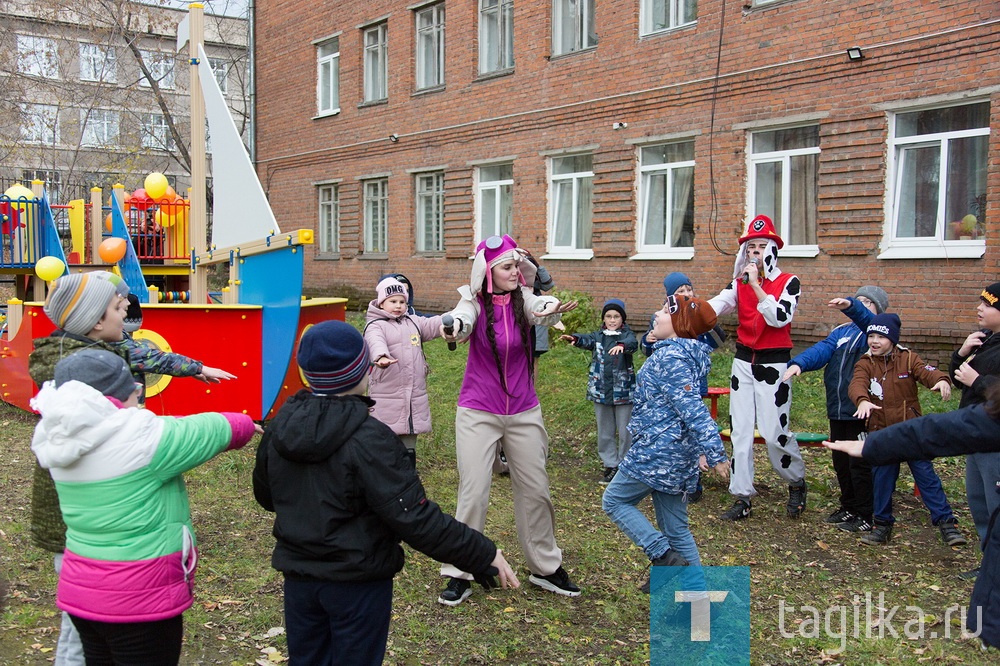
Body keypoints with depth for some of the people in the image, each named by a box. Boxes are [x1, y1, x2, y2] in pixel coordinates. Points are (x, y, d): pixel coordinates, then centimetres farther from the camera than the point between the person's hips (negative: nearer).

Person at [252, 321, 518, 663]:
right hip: (357, 583, -5)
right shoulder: (369, 440, -25)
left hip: (298, 574, 6)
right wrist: (484, 555, -20)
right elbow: (414, 518, -27)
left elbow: (265, 496, 11)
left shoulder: (279, 427, -5)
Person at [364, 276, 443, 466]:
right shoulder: (376, 326, -5)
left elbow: (432, 325, -2)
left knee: (408, 448, 15)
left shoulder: (413, 322, 14)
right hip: (387, 398, -5)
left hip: (414, 398, 5)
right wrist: (381, 356, -50)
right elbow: (375, 342, -27)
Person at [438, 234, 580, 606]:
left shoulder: (523, 299, -5)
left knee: (535, 491, 10)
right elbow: (463, 319, -32)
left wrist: (552, 309, -53)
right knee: (473, 492, -3)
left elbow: (540, 312, -28)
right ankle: (459, 574, 13)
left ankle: (545, 567, 28)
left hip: (524, 412, 3)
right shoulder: (475, 301, -9)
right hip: (478, 413, -2)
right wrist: (454, 327, -58)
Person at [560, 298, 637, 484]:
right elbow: (588, 340, -15)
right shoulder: (598, 336, 5)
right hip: (600, 391, 3)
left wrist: (622, 345, -50)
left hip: (623, 391, -3)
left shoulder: (627, 335, -3)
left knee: (625, 432, 5)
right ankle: (610, 465, 24)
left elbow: (632, 343, -26)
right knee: (605, 432, 12)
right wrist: (574, 339, -39)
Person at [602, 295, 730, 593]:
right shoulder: (687, 354, 14)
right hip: (680, 453, 9)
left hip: (657, 451, -9)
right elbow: (692, 408, 19)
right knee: (676, 528, 14)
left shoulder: (670, 357, -16)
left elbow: (692, 408, -23)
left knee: (615, 500, 6)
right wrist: (703, 450, 24)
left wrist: (715, 454, -26)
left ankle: (666, 557, -4)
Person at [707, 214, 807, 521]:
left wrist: (756, 285, -22)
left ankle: (797, 484, 24)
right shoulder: (740, 283, 7)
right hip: (743, 362, 4)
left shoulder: (788, 282, -4)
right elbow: (717, 305, -9)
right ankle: (742, 498, 10)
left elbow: (779, 317, -20)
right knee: (740, 432, 3)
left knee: (774, 432, -3)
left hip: (773, 364, -4)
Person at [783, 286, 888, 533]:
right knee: (841, 461, 15)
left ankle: (864, 516, 12)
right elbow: (822, 349, -3)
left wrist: (851, 307, -45)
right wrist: (799, 363, -22)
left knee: (860, 463, 0)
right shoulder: (842, 331, 13)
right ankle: (848, 507, 30)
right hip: (837, 409, 6)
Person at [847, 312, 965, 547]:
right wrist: (863, 400, -43)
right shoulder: (865, 364, -2)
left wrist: (941, 380, -43)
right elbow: (857, 384, -20)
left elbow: (926, 371, -20)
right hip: (881, 433, 2)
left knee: (925, 475, 1)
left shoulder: (908, 359, -2)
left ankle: (945, 521, 9)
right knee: (881, 478, 9)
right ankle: (883, 524, 22)